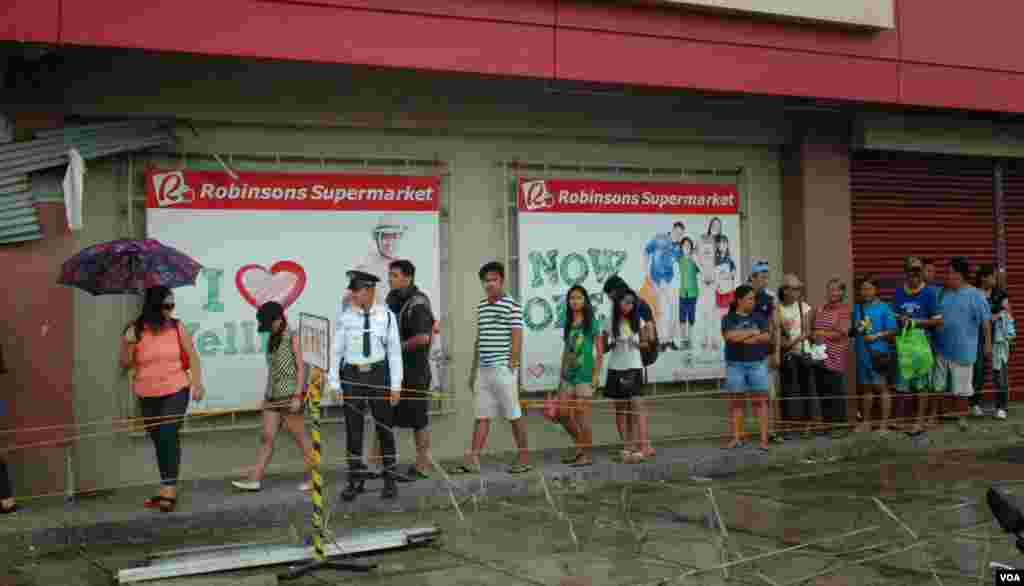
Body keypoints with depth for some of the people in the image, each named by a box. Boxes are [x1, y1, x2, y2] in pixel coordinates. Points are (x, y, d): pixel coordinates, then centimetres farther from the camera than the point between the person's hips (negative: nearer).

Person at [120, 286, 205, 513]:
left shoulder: (177, 327, -4)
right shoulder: (135, 331, -5)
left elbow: (192, 356, 4)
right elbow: (126, 364, -1)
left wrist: (197, 383, -3)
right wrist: (127, 344, -19)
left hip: (176, 391, -2)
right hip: (148, 396, 2)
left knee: (169, 435, -17)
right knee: (158, 440, 12)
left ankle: (169, 489, -14)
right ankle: (167, 489, 25)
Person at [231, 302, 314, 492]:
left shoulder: (292, 337, -7)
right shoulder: (272, 339, 14)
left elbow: (301, 367, -10)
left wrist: (298, 396, -16)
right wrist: (266, 395, 16)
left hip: (290, 395, -7)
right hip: (273, 396, 7)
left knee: (301, 437, 0)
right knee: (267, 437, 3)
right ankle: (255, 479, 3)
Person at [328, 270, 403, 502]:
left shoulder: (386, 316, -2)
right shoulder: (344, 316, -2)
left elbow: (394, 351, -1)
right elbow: (336, 350, -1)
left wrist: (396, 385, -4)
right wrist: (334, 383, -5)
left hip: (379, 374, 0)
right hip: (352, 375, 0)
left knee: (385, 428, 8)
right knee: (353, 430, 3)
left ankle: (390, 480, 20)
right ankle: (356, 480, 14)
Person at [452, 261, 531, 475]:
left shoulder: (512, 306, -7)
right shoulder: (481, 307, 14)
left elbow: (517, 340, -10)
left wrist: (512, 368, -15)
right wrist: (473, 370, 18)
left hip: (503, 369, -7)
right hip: (484, 369, 7)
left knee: (514, 415, 1)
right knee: (481, 416, 6)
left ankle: (525, 459, 11)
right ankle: (473, 461, 6)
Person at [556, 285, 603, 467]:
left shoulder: (592, 322, -3)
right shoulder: (568, 325, 13)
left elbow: (600, 351, -5)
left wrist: (596, 375, -12)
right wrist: (562, 374, 14)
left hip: (585, 374, -6)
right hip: (569, 374, 6)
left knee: (582, 414, -5)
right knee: (562, 413, 5)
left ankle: (588, 455, 5)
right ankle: (580, 447, 22)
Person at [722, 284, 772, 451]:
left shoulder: (759, 317, 9)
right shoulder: (729, 319, 4)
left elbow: (766, 336, -4)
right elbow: (731, 336, -13)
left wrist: (741, 337, -10)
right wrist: (753, 332, -8)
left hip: (757, 363, 1)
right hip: (735, 364, 0)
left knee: (760, 400, -3)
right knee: (736, 401, 4)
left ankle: (764, 439, -3)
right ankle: (736, 438, 10)